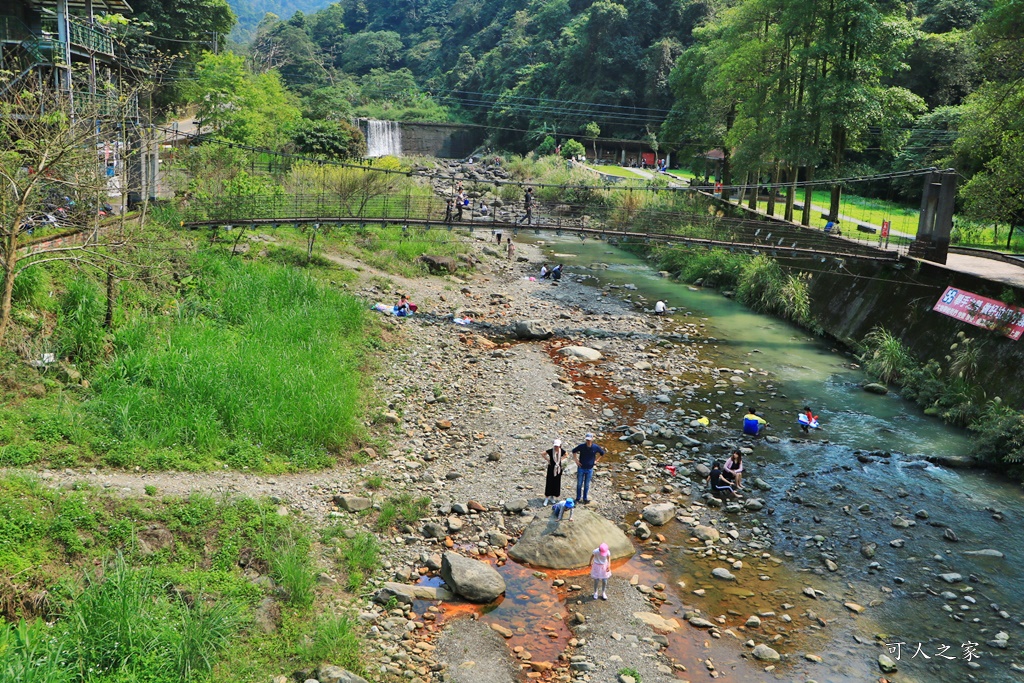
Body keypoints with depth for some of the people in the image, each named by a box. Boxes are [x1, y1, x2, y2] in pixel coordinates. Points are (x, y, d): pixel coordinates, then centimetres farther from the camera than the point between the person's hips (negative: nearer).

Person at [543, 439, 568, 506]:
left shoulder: (562, 451, -8)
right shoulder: (550, 450, -17)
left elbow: (566, 455, 12)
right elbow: (543, 454, -4)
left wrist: (561, 459, 3)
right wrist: (547, 460, -6)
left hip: (558, 469, 3)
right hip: (551, 468, -3)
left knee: (556, 483, 9)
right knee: (549, 483, -3)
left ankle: (552, 497, 26)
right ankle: (546, 498, 4)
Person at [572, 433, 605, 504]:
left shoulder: (595, 447, -11)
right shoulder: (581, 446, -14)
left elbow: (602, 453, 9)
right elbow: (574, 451, 5)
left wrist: (596, 460, 4)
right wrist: (576, 460, -2)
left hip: (589, 469, 0)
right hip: (581, 468, 0)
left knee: (587, 485, 11)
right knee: (579, 484, 9)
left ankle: (585, 498, 24)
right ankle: (578, 498, 22)